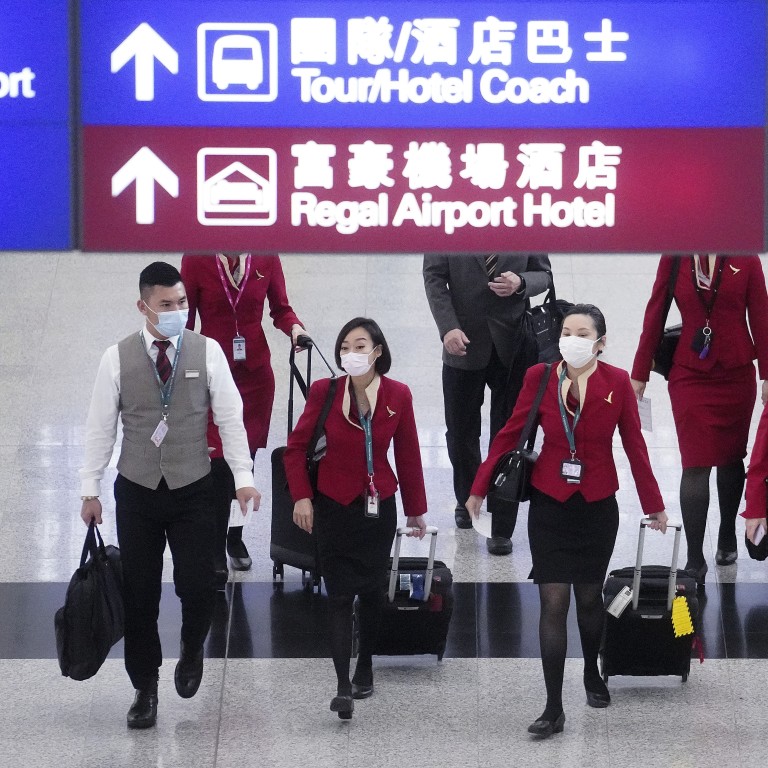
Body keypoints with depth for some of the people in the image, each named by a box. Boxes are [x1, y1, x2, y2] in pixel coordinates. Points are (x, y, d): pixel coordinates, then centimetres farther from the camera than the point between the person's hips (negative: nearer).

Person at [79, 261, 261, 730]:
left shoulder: (207, 352, -4)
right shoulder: (118, 358, -4)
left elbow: (230, 418, -3)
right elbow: (101, 428, 2)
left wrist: (243, 476, -12)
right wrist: (90, 490, 2)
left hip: (193, 492, -1)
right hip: (137, 493, 1)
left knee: (198, 588, -6)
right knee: (139, 594, 5)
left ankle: (192, 651, 28)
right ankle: (145, 690, 21)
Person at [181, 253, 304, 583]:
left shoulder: (265, 258, -4)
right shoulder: (195, 258, -10)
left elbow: (280, 309, 7)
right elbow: (185, 321, -4)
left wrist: (294, 327, -15)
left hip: (255, 373, 3)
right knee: (219, 463, -6)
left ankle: (235, 538, 32)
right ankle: (216, 553, 5)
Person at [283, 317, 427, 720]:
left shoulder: (398, 395, -6)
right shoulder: (324, 392, -10)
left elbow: (408, 455, 2)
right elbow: (296, 446, -1)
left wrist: (416, 509, 8)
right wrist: (301, 496, -10)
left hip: (378, 506, 2)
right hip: (334, 506, -2)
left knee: (372, 590, 12)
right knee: (339, 595, -5)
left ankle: (365, 666, 33)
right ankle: (343, 686, -8)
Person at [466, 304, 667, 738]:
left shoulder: (617, 383, -7)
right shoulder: (540, 378, -6)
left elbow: (635, 445, 1)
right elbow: (511, 434, 1)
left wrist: (653, 504, 6)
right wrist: (480, 488, 4)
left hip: (598, 506, 1)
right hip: (550, 504, 0)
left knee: (590, 597, 15)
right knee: (553, 602, -5)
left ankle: (593, 675, 42)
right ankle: (554, 710, -3)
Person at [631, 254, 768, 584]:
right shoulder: (674, 258, -4)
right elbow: (654, 314, 1)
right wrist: (639, 374, 4)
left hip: (737, 375, 1)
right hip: (689, 375, -1)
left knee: (731, 458, 16)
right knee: (695, 465, -6)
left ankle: (727, 535, 36)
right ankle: (695, 561, -5)